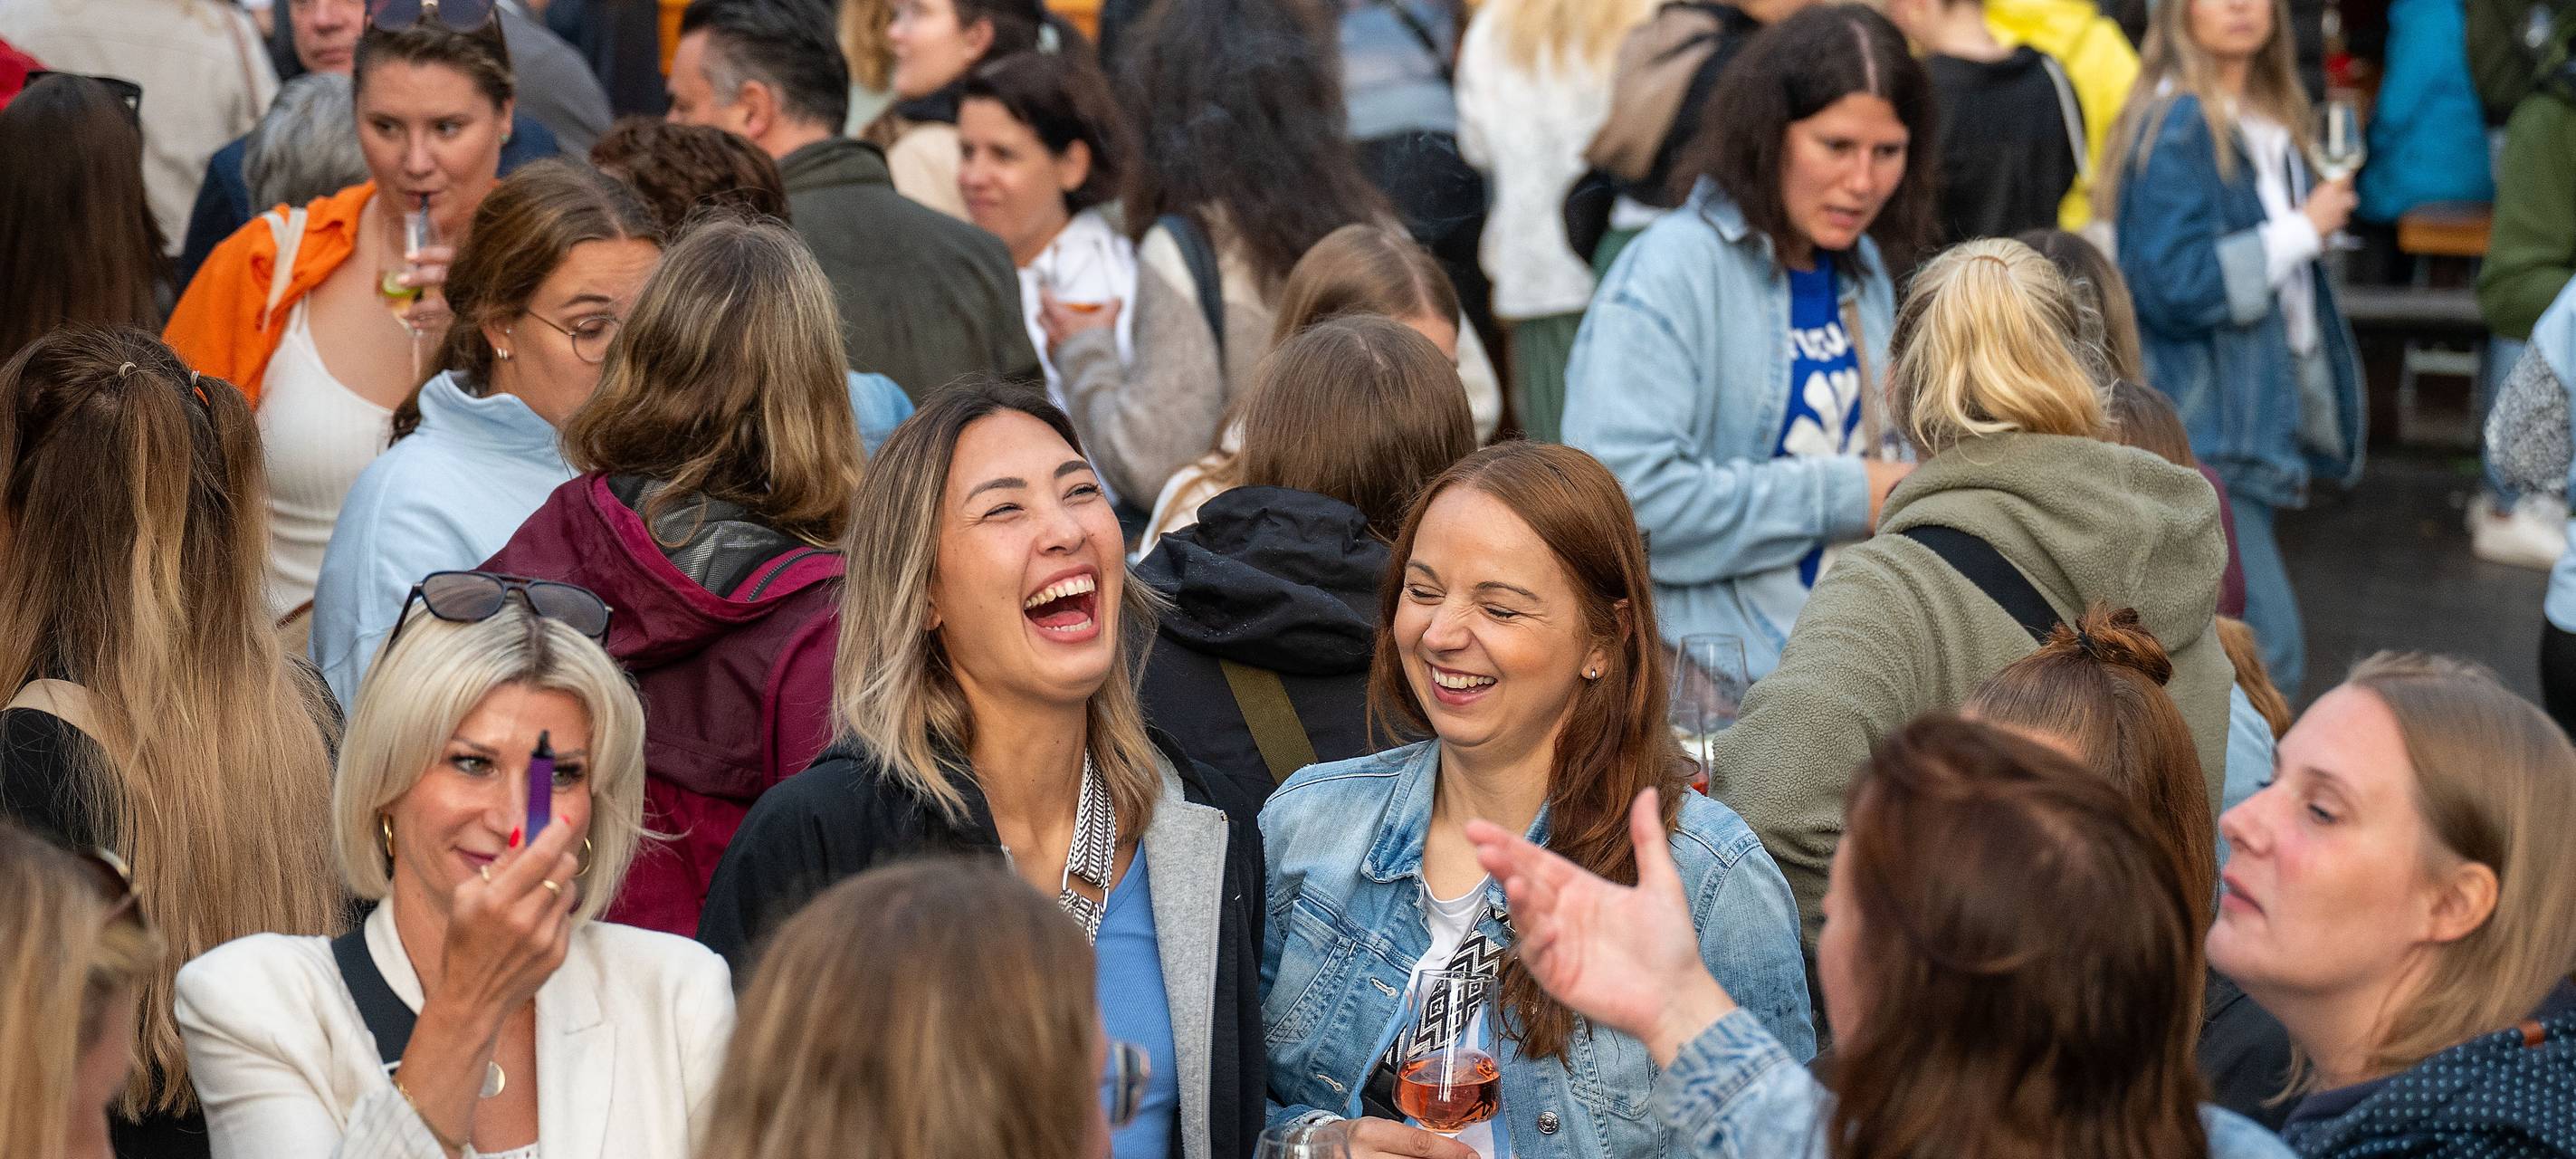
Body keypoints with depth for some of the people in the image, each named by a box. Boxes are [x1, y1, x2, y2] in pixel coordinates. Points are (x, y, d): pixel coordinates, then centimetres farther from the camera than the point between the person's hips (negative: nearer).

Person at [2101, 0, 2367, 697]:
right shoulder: (2177, 128, -14)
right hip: (2199, 433, -9)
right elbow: (2173, 287, -21)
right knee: (2268, 653, -16)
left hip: (2259, 416, 9)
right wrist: (2302, 232, -14)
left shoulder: (2271, 124, 14)